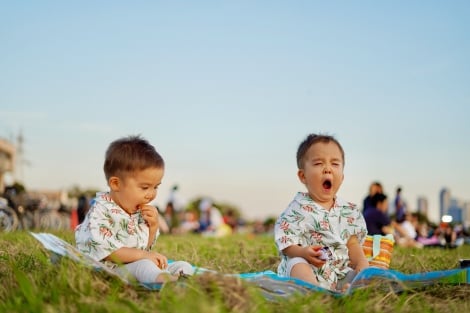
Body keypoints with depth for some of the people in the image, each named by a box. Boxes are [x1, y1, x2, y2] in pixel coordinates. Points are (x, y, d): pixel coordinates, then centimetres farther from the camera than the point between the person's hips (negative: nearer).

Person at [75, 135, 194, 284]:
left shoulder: (141, 212, 13)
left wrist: (153, 226, 1)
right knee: (143, 266, -37)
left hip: (143, 264, 9)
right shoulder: (100, 211, -13)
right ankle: (164, 281, -64)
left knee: (182, 266, -4)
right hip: (113, 270, -9)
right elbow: (104, 250, -23)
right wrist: (142, 255, -25)